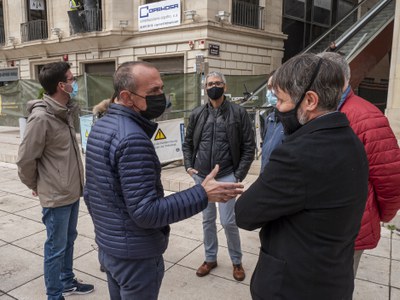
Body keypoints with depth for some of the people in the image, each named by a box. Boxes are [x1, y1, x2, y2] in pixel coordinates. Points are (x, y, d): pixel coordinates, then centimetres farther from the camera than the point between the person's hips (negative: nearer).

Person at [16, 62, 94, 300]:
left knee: (69, 240, 22)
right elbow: (25, 159, -14)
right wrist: (35, 186, 1)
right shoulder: (41, 118, -22)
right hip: (56, 196, -8)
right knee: (56, 248, 9)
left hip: (72, 191, 8)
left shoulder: (66, 111, 5)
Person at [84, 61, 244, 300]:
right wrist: (203, 194, -25)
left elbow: (90, 192, 12)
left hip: (107, 245, 9)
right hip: (134, 254, -9)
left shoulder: (100, 126, 4)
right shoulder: (133, 138, -27)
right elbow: (145, 212, -28)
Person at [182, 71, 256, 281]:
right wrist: (189, 166, 1)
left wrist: (239, 174, -10)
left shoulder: (238, 113, -5)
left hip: (226, 176, -3)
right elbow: (187, 143, 14)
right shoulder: (197, 114, 5)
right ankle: (210, 258, 33)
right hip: (201, 176, 4)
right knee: (208, 219, 15)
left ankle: (237, 261, 23)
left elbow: (249, 147, -4)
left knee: (228, 221, -2)